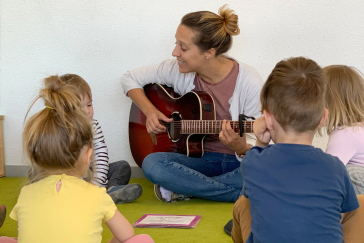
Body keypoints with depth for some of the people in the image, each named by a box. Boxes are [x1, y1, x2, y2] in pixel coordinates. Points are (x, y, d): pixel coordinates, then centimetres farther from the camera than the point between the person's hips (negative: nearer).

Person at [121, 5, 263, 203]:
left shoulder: (249, 83, -15)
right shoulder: (177, 70, -5)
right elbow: (130, 79, 10)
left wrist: (241, 147, -35)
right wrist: (150, 111, -6)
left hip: (238, 161, -1)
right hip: (200, 158, 2)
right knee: (152, 164, -30)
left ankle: (181, 187, -19)